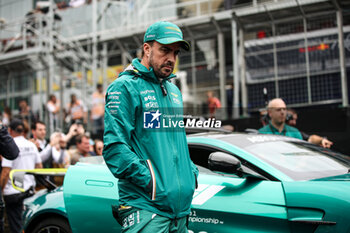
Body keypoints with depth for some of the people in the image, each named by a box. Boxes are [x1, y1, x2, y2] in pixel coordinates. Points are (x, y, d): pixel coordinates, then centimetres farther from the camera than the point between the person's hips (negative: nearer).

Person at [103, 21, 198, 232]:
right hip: (145, 206, -8)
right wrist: (152, 183, -20)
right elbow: (114, 148, -16)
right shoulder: (125, 88, -7)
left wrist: (192, 172, 10)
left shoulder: (174, 92, 19)